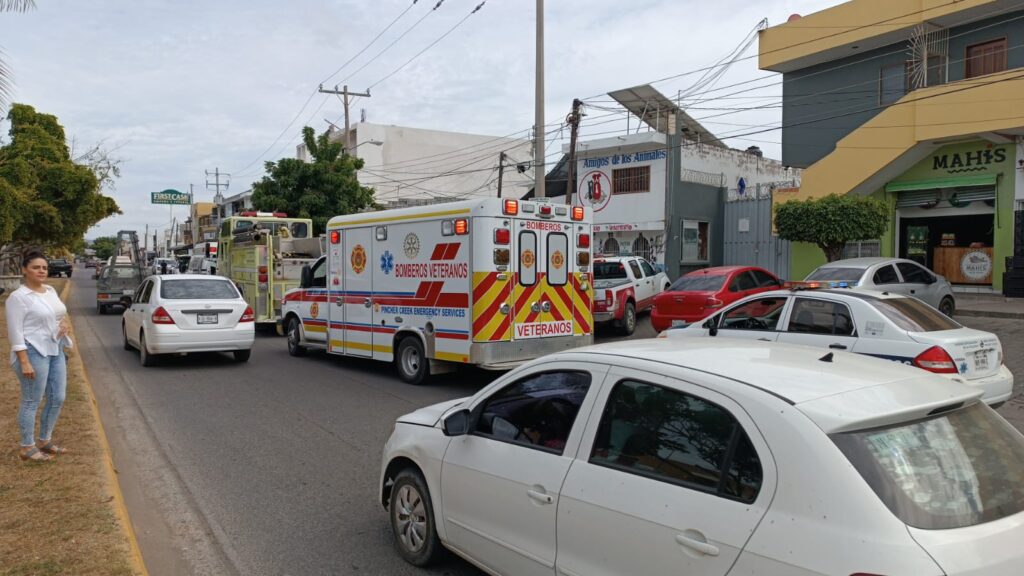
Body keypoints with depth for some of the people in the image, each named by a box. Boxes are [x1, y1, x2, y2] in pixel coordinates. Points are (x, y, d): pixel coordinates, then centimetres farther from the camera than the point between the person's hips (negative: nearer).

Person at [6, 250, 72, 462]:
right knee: (32, 402, 1)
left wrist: (65, 323, 0)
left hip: (56, 351, 8)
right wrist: (24, 362, -20)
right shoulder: (18, 297, -12)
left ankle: (45, 440, 26)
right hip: (34, 352, -8)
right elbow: (15, 332, -15)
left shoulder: (51, 291, 11)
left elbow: (61, 314, 24)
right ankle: (27, 447, 12)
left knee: (57, 399, 11)